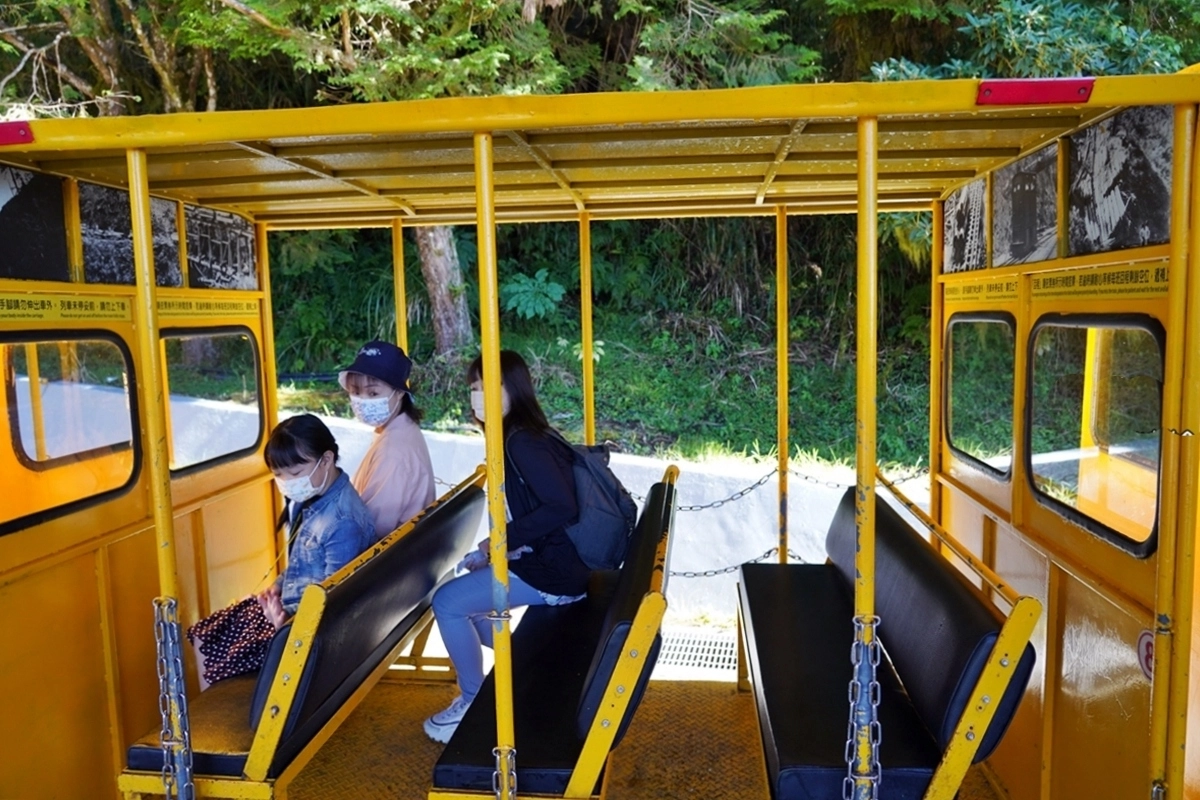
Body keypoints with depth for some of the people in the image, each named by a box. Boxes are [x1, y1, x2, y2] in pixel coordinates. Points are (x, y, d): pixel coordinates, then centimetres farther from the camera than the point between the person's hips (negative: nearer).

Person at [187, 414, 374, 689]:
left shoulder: (343, 522, -29)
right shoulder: (308, 498, -1)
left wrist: (290, 617, -32)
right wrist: (278, 584, 1)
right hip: (286, 602, 9)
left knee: (218, 664, -8)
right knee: (203, 635, 11)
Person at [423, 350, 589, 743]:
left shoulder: (522, 443, -20)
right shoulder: (519, 437, 10)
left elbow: (562, 507, -29)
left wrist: (501, 540, -21)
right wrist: (490, 551, 2)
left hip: (553, 571, -10)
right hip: (545, 559, 10)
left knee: (448, 602, -8)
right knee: (466, 595, 20)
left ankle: (473, 702, 9)